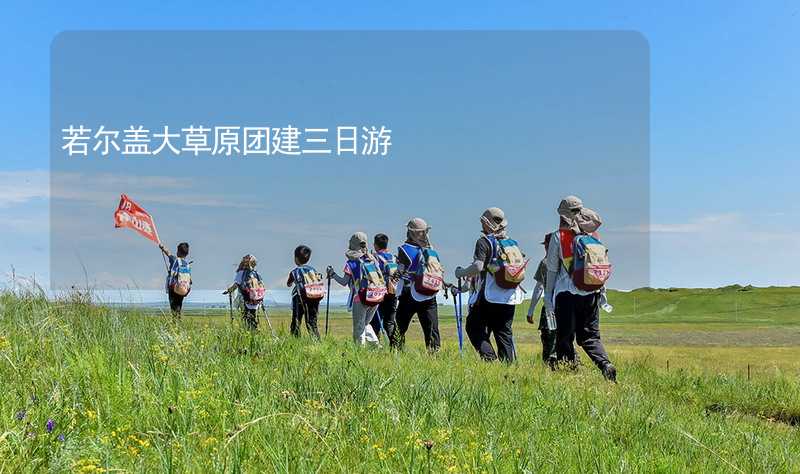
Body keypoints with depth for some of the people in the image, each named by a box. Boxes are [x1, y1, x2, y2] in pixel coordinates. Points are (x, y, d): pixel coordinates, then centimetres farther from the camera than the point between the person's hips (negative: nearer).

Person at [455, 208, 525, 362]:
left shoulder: (484, 241, -7)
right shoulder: (513, 243, 13)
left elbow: (478, 267, -19)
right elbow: (522, 266, 14)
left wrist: (461, 273, -2)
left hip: (489, 297, -6)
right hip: (510, 298, 6)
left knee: (474, 328, 5)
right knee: (504, 332, 11)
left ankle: (489, 358, -11)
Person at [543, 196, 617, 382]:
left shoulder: (558, 237, -4)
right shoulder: (593, 236, 7)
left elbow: (552, 269, -2)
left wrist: (548, 297, 4)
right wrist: (602, 291, 20)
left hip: (567, 293, -4)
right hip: (592, 292, 4)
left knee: (565, 337, 5)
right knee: (590, 335, 12)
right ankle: (605, 364, -8)